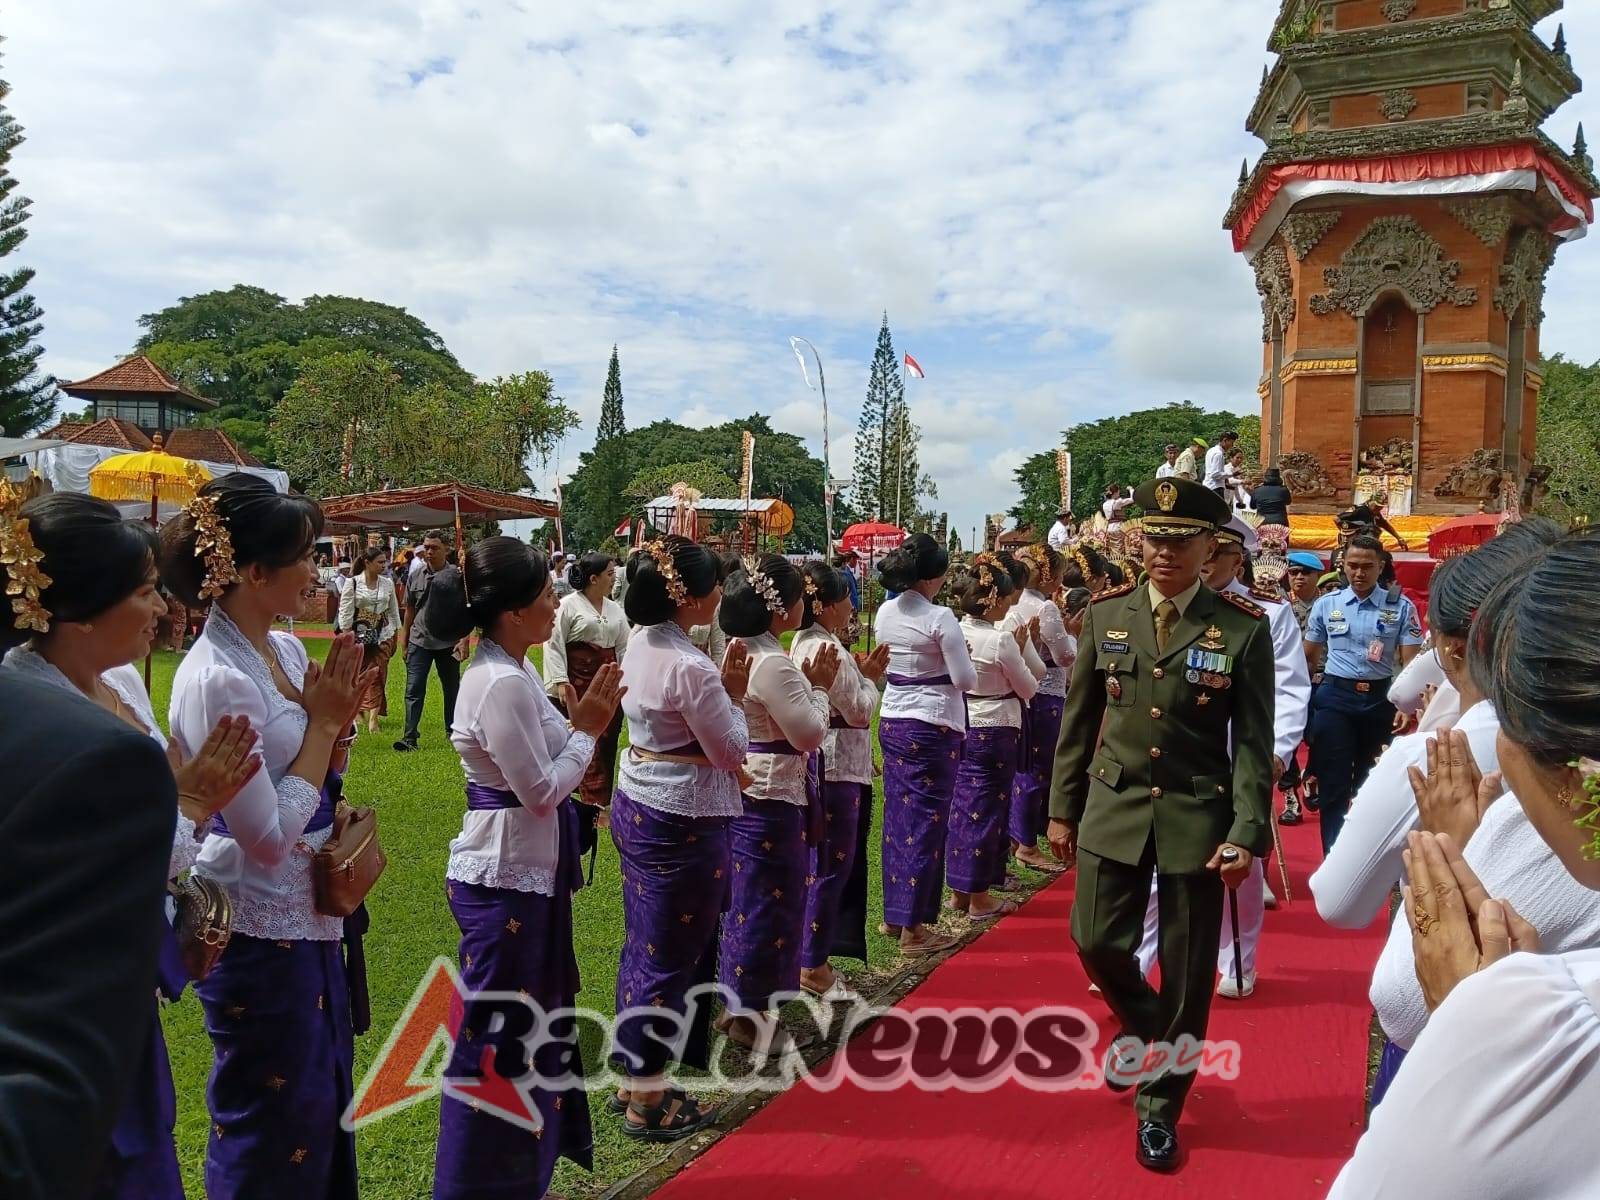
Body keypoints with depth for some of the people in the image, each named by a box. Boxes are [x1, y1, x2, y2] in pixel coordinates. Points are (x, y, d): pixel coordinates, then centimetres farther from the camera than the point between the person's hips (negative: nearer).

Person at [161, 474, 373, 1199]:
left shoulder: (285, 651, 1)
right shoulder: (215, 680, -24)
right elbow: (269, 835, -23)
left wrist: (340, 719, -8)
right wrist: (322, 722, -17)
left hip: (311, 914, 8)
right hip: (261, 929, -8)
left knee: (325, 1099, 23)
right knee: (271, 1131, 11)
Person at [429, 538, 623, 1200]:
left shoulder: (513, 670, 7)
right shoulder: (503, 683, -23)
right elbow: (541, 791, -21)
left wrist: (582, 722, -2)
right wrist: (588, 730, -10)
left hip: (527, 870, 10)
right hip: (505, 876, -10)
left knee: (529, 1023, 21)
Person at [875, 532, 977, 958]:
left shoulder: (885, 613, 4)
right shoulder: (940, 618, -16)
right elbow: (965, 680, -13)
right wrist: (962, 657, 6)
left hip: (891, 721, 7)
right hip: (932, 725, -7)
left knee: (898, 815, 15)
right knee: (926, 820, 1)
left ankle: (894, 914, 25)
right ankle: (913, 927, 6)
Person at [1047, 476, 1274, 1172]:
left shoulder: (1244, 628, -8)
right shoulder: (1106, 614, 1)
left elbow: (1254, 742, -6)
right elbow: (1079, 720, 7)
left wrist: (1247, 834, -14)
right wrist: (1063, 808, 7)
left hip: (1198, 816, -2)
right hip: (1115, 806, 2)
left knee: (1186, 973, 7)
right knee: (1097, 942, 4)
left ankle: (1159, 1109, 27)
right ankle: (1141, 1026, 40)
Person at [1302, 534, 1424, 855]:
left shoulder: (1401, 608, -1)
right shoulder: (1325, 605, 3)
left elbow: (1410, 663, -3)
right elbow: (1307, 657, 11)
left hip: (1381, 698, 0)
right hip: (1335, 698, 0)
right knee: (1334, 784, -1)